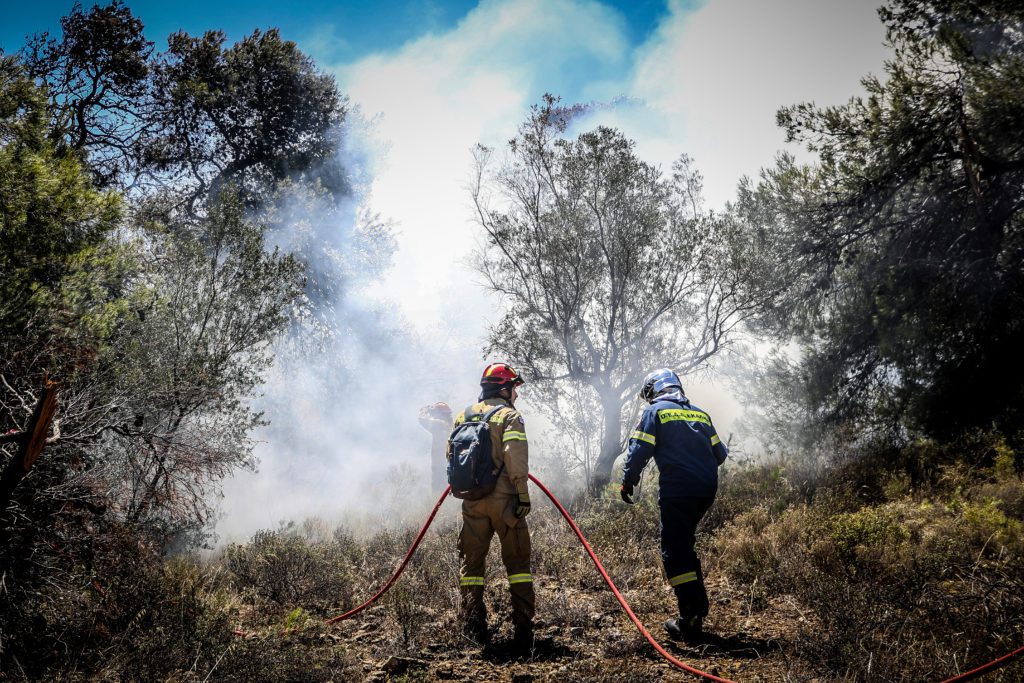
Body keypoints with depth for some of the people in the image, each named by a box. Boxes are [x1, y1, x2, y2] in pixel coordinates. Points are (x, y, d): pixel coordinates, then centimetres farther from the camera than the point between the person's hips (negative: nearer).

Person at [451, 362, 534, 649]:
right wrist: (523, 493, -14)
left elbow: (451, 453, 14)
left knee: (471, 561, 13)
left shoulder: (463, 416, 11)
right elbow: (516, 457, -18)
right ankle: (523, 628, 4)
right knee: (518, 561, 6)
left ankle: (474, 627, 12)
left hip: (472, 499, 4)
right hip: (504, 499, -4)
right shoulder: (509, 415, -7)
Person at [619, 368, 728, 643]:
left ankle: (691, 622, -11)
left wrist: (628, 482, 7)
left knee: (674, 550, -3)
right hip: (707, 489, 6)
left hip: (677, 489, -6)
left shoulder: (654, 412, 4)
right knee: (684, 544, 22)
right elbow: (719, 454, 20)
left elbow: (639, 451, -5)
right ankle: (698, 605, 23)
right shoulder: (700, 413, 20)